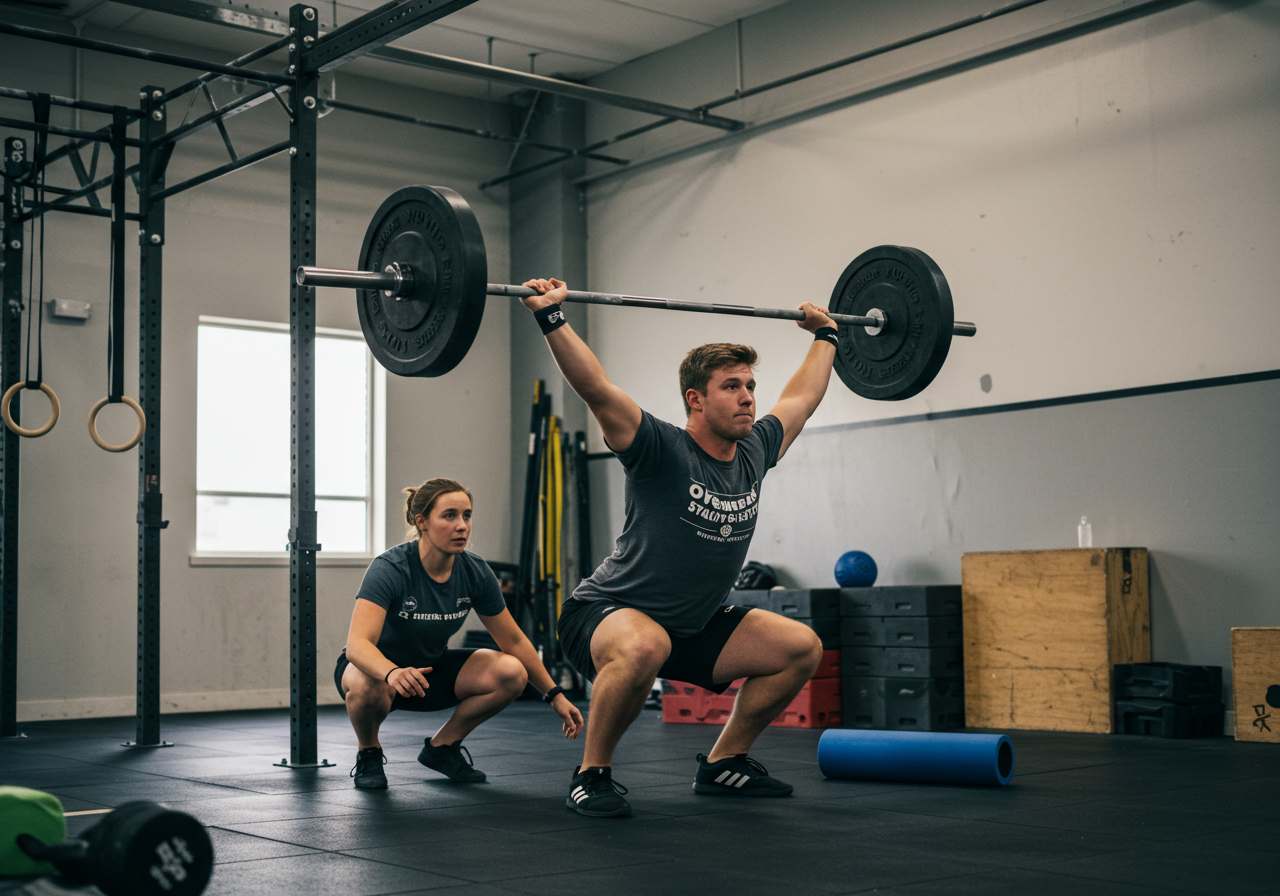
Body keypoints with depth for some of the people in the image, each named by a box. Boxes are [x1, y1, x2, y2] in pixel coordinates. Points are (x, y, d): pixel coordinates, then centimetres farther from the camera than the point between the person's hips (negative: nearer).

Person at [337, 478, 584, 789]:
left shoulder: (474, 573, -14)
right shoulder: (390, 568, -29)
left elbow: (513, 640, -2)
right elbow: (357, 644, -40)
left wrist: (555, 695, -2)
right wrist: (393, 672, -61)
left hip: (431, 666, 5)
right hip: (375, 667, -4)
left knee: (511, 673, -19)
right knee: (368, 686, -41)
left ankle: (441, 746, 4)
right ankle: (369, 753, -6)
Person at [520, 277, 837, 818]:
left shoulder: (755, 453, -1)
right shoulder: (664, 453, -20)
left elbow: (803, 397, 16)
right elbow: (596, 389, -31)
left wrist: (825, 336, 25)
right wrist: (550, 316, -35)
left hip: (693, 626, 7)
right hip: (606, 614, -7)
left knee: (801, 648, -3)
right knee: (644, 646, -41)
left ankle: (722, 763, 12)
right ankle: (592, 774, -18)